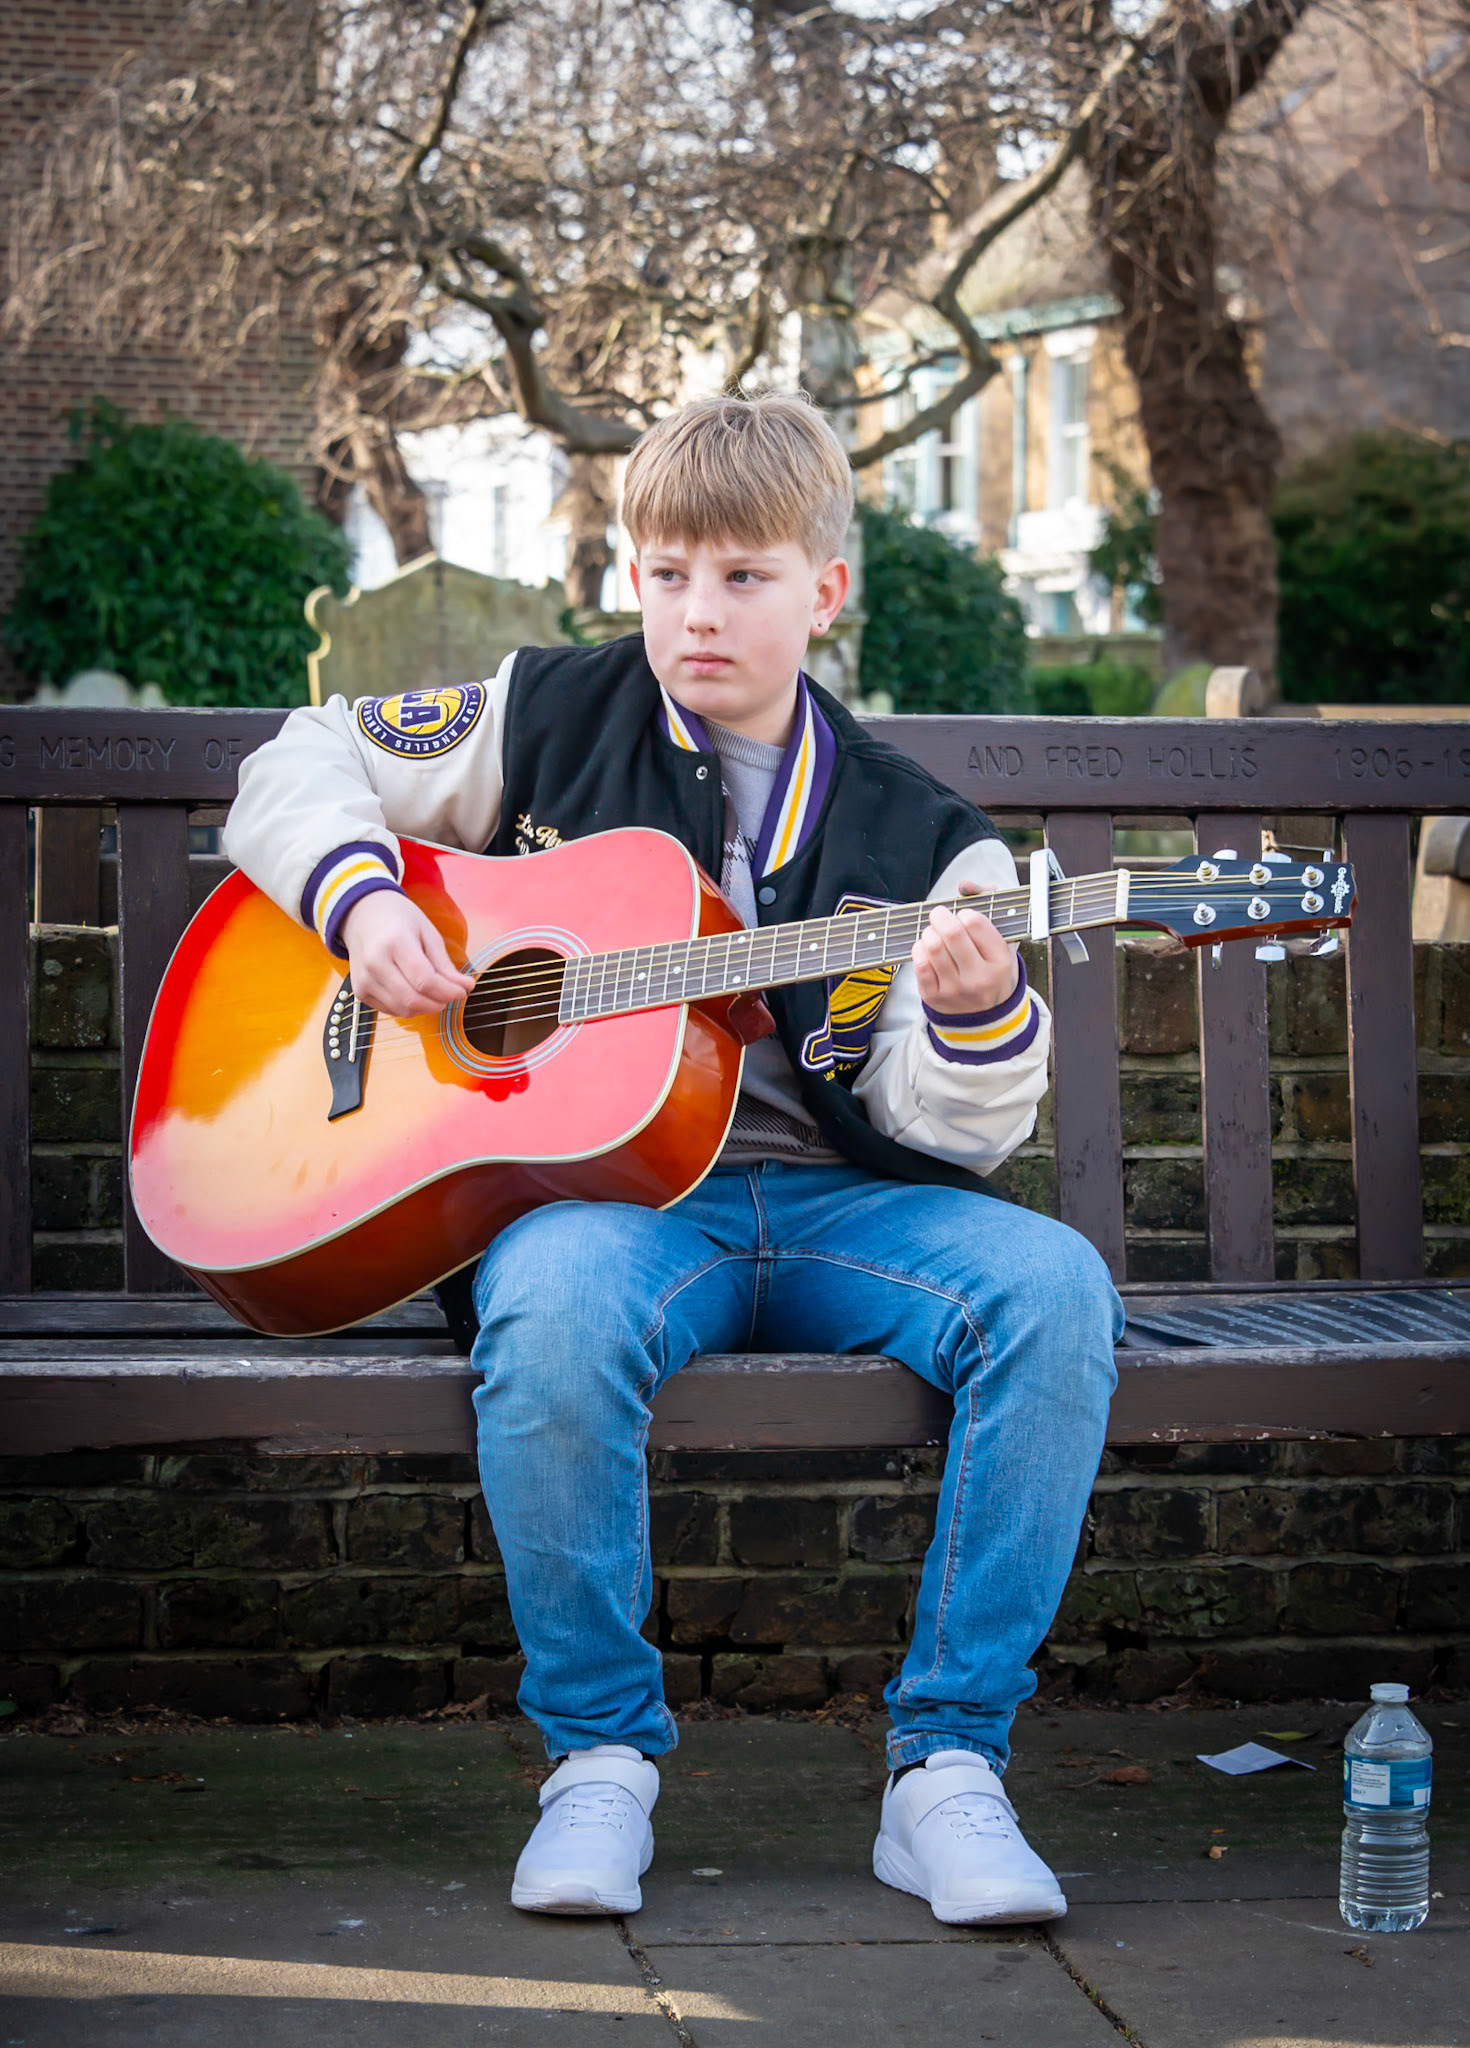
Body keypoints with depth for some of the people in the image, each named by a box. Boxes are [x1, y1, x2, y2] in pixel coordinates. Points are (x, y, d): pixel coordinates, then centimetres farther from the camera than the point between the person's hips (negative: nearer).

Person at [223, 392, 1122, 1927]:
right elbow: (304, 764, 14)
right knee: (556, 1312, -38)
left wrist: (980, 1019, -20)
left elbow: (945, 1127, 2)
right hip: (600, 1181, -2)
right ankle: (600, 1755, -16)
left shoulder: (915, 843, 7)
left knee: (1053, 1288, -27)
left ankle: (947, 1763, -17)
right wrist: (361, 899, -5)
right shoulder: (555, 720, 8)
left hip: (837, 1196, 2)